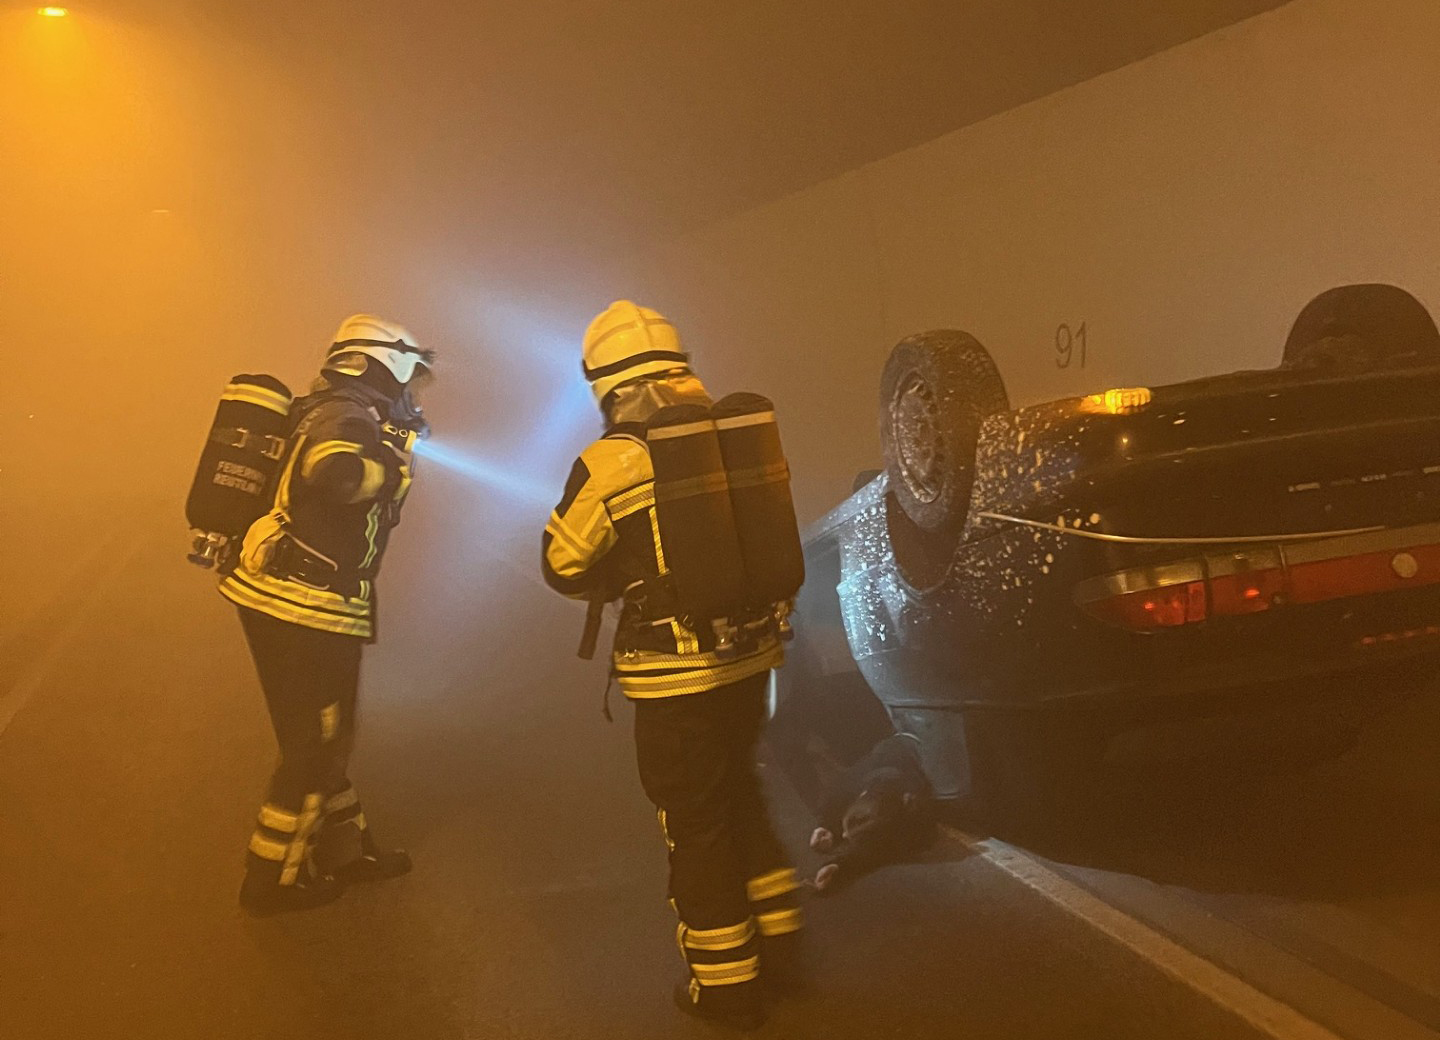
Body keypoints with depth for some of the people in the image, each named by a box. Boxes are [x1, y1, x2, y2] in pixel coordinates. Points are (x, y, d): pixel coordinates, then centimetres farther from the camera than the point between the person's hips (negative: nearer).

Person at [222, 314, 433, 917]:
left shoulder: (329, 413, 15)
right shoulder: (349, 417, -16)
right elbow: (337, 472, -38)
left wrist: (391, 444, 18)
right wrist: (394, 459, -19)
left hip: (277, 599, 10)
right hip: (306, 612, -10)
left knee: (323, 736, 21)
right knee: (313, 744, 3)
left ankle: (342, 847, 35)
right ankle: (272, 879, 16)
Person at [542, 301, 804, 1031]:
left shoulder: (610, 463, -15)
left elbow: (564, 566, -5)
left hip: (676, 675, -6)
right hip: (750, 655, 6)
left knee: (695, 822, 8)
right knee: (741, 792, 24)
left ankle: (725, 984, 19)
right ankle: (776, 940, 35)